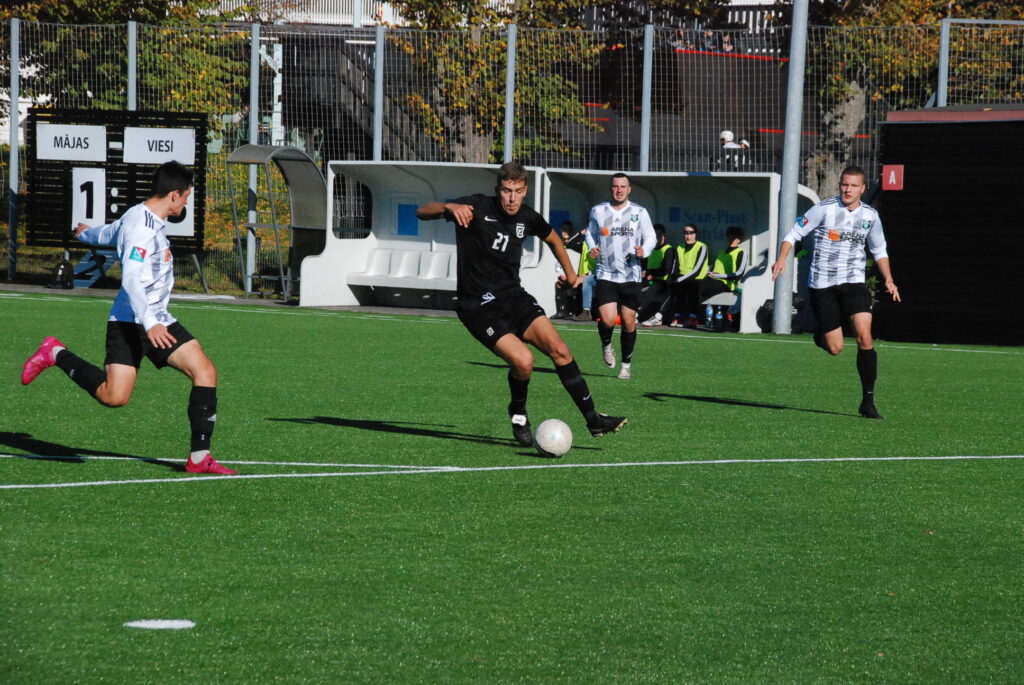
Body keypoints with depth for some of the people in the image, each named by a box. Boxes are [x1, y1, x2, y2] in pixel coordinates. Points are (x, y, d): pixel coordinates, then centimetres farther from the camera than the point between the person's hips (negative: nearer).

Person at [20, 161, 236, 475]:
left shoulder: (147, 219, 14)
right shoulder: (142, 227, -17)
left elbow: (109, 233, 35)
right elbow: (132, 279, -27)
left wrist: (85, 234, 59)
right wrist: (149, 324, -37)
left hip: (158, 321, 10)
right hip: (130, 322, -10)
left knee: (205, 371, -7)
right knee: (114, 396, -19)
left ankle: (199, 457, -6)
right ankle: (56, 355, 7)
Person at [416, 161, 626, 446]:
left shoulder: (528, 218, 4)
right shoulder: (477, 207, -12)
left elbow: (553, 239, 28)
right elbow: (422, 212, -19)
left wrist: (570, 272, 33)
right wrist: (449, 207, -38)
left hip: (513, 295, 5)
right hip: (478, 306, -5)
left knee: (559, 349, -12)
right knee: (523, 361, -24)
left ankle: (593, 420, -2)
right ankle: (518, 413, 7)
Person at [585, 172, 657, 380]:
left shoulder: (639, 212, 2)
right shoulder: (597, 211, 5)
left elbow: (650, 237, 9)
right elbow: (591, 232, 20)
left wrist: (644, 250, -13)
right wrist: (592, 247, -1)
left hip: (631, 275, 0)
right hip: (606, 275, 0)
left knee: (629, 322, 4)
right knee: (607, 320, -16)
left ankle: (626, 363, 23)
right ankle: (606, 345, 19)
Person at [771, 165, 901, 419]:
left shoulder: (870, 215, 4)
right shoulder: (824, 209, -7)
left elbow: (879, 250, 19)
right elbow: (794, 233, -3)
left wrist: (888, 280, 7)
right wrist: (781, 259, -20)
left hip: (854, 283, 2)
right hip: (822, 284, -2)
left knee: (864, 338, -17)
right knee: (835, 349, -4)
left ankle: (868, 401, -9)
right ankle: (820, 334, 35)